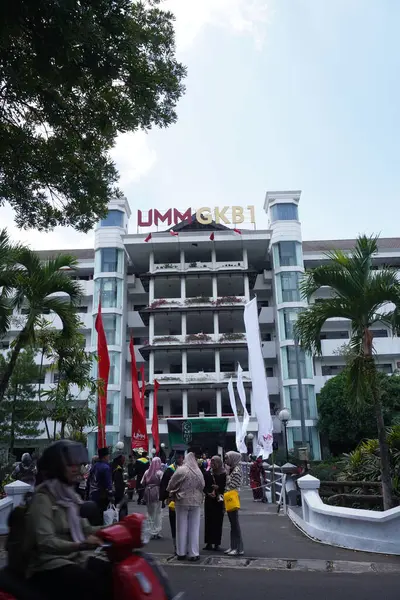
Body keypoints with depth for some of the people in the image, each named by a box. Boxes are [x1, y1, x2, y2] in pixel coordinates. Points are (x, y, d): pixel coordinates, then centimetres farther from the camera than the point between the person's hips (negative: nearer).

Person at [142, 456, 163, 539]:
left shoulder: (147, 472, 3)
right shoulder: (160, 472, -9)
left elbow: (142, 483, 3)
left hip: (148, 493, 4)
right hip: (157, 493, -4)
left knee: (150, 513, 14)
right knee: (157, 513, 5)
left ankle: (152, 532, 19)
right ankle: (157, 532, 6)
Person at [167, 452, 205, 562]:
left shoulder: (181, 470, -11)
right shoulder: (199, 472, -1)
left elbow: (171, 485, -3)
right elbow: (202, 486, 5)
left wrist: (171, 493, 16)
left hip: (182, 501, -2)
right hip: (196, 501, 2)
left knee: (182, 528, 8)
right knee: (194, 528, 8)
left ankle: (181, 553, 16)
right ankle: (194, 554, 10)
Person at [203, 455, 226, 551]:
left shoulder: (224, 475, -4)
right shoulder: (207, 474, 4)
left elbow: (225, 487, -3)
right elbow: (204, 486, 5)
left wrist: (218, 488, -17)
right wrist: (208, 493, -10)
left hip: (219, 501, -2)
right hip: (209, 500, 3)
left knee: (218, 522, 2)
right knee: (208, 521, 5)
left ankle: (217, 543, 11)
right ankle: (209, 542, 15)